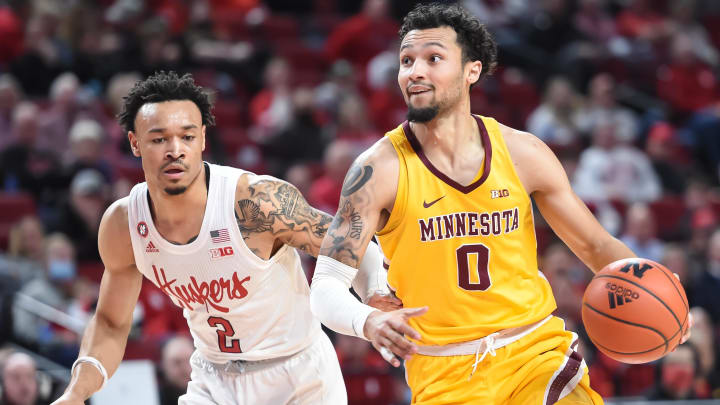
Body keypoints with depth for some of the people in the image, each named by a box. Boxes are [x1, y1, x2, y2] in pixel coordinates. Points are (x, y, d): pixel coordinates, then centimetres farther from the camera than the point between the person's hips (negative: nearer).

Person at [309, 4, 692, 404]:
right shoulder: (381, 169, -10)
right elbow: (326, 289, -13)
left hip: (537, 351, 2)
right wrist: (369, 322, -35)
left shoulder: (522, 153, -1)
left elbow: (596, 246, 10)